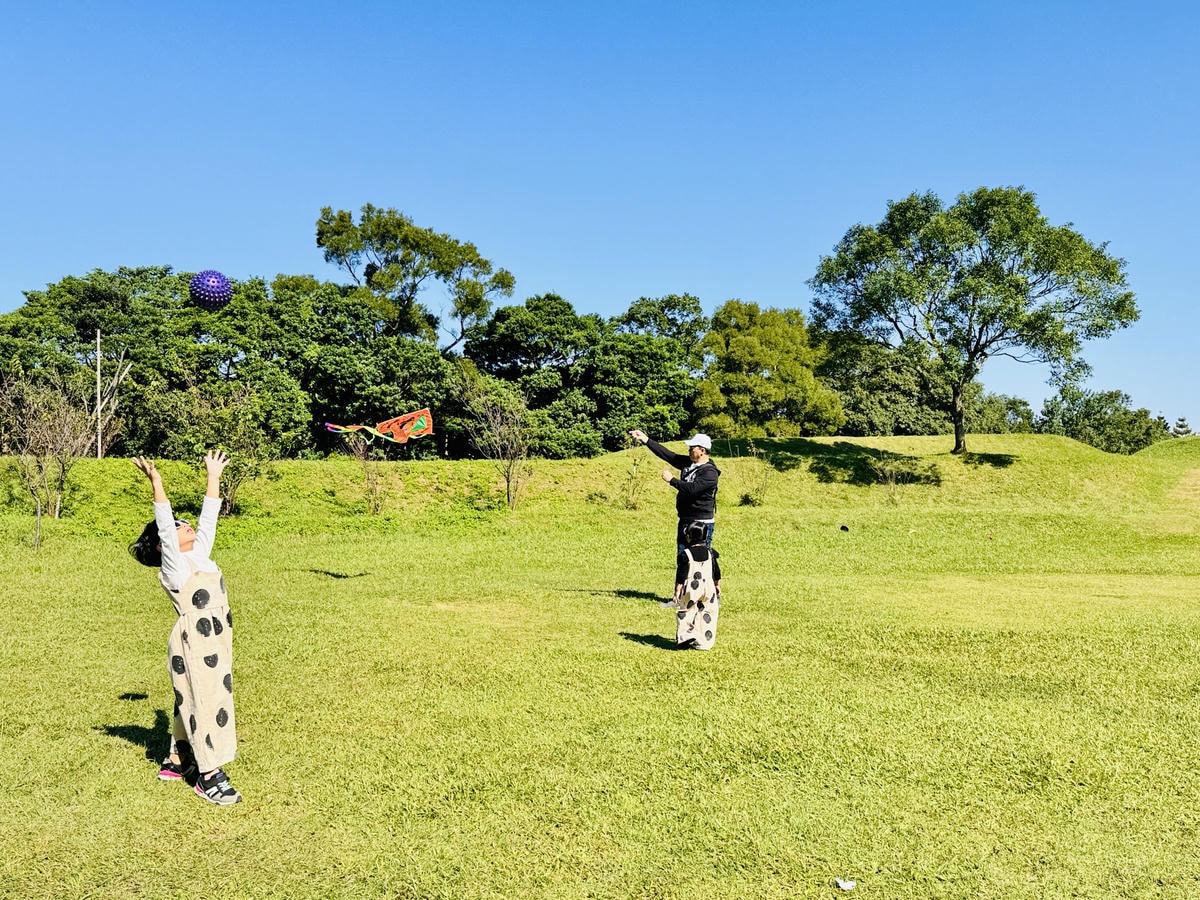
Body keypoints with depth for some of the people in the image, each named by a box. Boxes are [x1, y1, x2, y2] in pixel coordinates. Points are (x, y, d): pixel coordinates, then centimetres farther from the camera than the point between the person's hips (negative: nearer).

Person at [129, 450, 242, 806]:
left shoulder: (200, 555, 11)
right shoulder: (173, 567, -9)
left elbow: (208, 520, 15)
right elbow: (164, 527, -20)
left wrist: (213, 477, 17)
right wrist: (156, 484, -29)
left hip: (216, 643, 8)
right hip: (193, 646, -8)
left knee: (192, 703, 18)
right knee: (204, 704, -2)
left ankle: (176, 761, 33)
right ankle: (208, 777, 7)